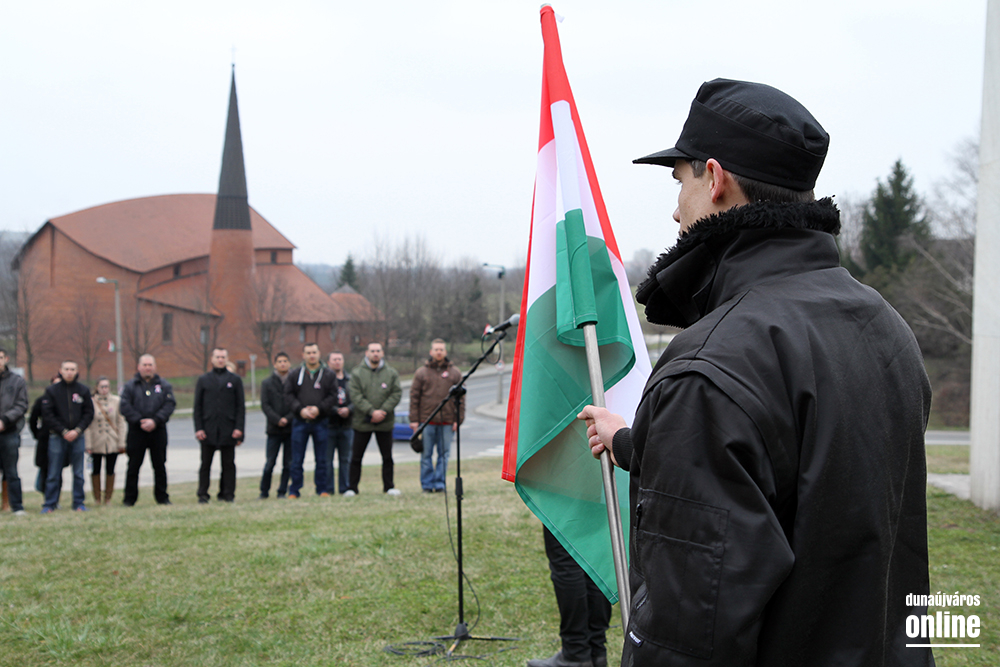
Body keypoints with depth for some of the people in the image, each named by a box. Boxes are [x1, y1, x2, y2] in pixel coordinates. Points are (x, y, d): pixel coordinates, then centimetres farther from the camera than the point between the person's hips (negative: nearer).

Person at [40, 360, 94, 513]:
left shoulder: (83, 390, 6)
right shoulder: (51, 390, 1)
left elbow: (89, 413, 5)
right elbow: (47, 415, -3)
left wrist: (78, 430, -8)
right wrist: (63, 432, -9)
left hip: (78, 436, 2)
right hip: (57, 437, -1)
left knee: (78, 473, 5)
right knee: (53, 473, 0)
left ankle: (79, 503, 12)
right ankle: (50, 504, 6)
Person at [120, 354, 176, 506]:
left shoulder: (164, 385, 8)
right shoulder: (130, 386, 6)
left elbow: (169, 405, -3)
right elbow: (125, 407, -4)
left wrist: (155, 421, -16)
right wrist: (140, 421, -15)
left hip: (158, 431, 1)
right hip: (136, 431, -1)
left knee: (160, 466, 5)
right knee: (133, 466, 2)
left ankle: (162, 497, 14)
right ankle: (129, 499, 9)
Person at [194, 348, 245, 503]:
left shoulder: (235, 380, 9)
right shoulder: (203, 380, 10)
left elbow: (240, 406, 6)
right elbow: (197, 407, 6)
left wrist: (239, 428, -4)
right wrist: (198, 429, -4)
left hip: (228, 430, 0)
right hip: (208, 430, 0)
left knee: (228, 464, 2)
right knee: (205, 464, 2)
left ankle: (227, 494, 8)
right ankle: (203, 494, 6)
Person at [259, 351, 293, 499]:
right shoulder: (267, 384, 7)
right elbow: (265, 405, 0)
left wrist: (288, 419, -12)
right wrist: (277, 420, -12)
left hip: (291, 427, 0)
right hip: (274, 429, 0)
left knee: (288, 463, 3)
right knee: (270, 463, -2)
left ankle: (282, 491, 11)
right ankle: (264, 491, 9)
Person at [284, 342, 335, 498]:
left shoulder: (328, 376, 5)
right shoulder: (295, 375, 7)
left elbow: (332, 396, -1)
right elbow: (289, 396, 2)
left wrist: (319, 408, -15)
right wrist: (300, 409, -13)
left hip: (321, 422, 0)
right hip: (300, 421, 0)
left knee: (321, 459, 5)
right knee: (297, 460, 2)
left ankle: (322, 489, 13)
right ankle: (294, 490, 8)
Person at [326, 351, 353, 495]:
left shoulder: (350, 379, 12)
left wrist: (348, 409, -11)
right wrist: (336, 411, -17)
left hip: (346, 425, 4)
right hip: (329, 424, -4)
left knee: (345, 459, 9)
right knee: (327, 459, -2)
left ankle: (344, 488, 14)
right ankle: (328, 489, 3)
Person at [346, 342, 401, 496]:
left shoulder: (391, 373, 5)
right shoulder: (357, 373, 0)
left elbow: (396, 394, -1)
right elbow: (355, 395, -9)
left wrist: (383, 411, -14)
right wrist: (371, 412, -17)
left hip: (385, 423, 1)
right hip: (362, 423, -1)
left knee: (387, 457, 6)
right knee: (356, 457, 3)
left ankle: (389, 486, 17)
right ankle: (352, 488, 11)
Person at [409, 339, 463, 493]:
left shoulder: (455, 373, 8)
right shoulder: (421, 372, 6)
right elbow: (414, 396, 5)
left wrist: (458, 419, 0)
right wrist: (414, 420, -2)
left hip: (447, 422, 0)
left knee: (444, 454, 2)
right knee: (426, 454, 2)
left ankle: (439, 483, 10)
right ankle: (427, 484, 9)